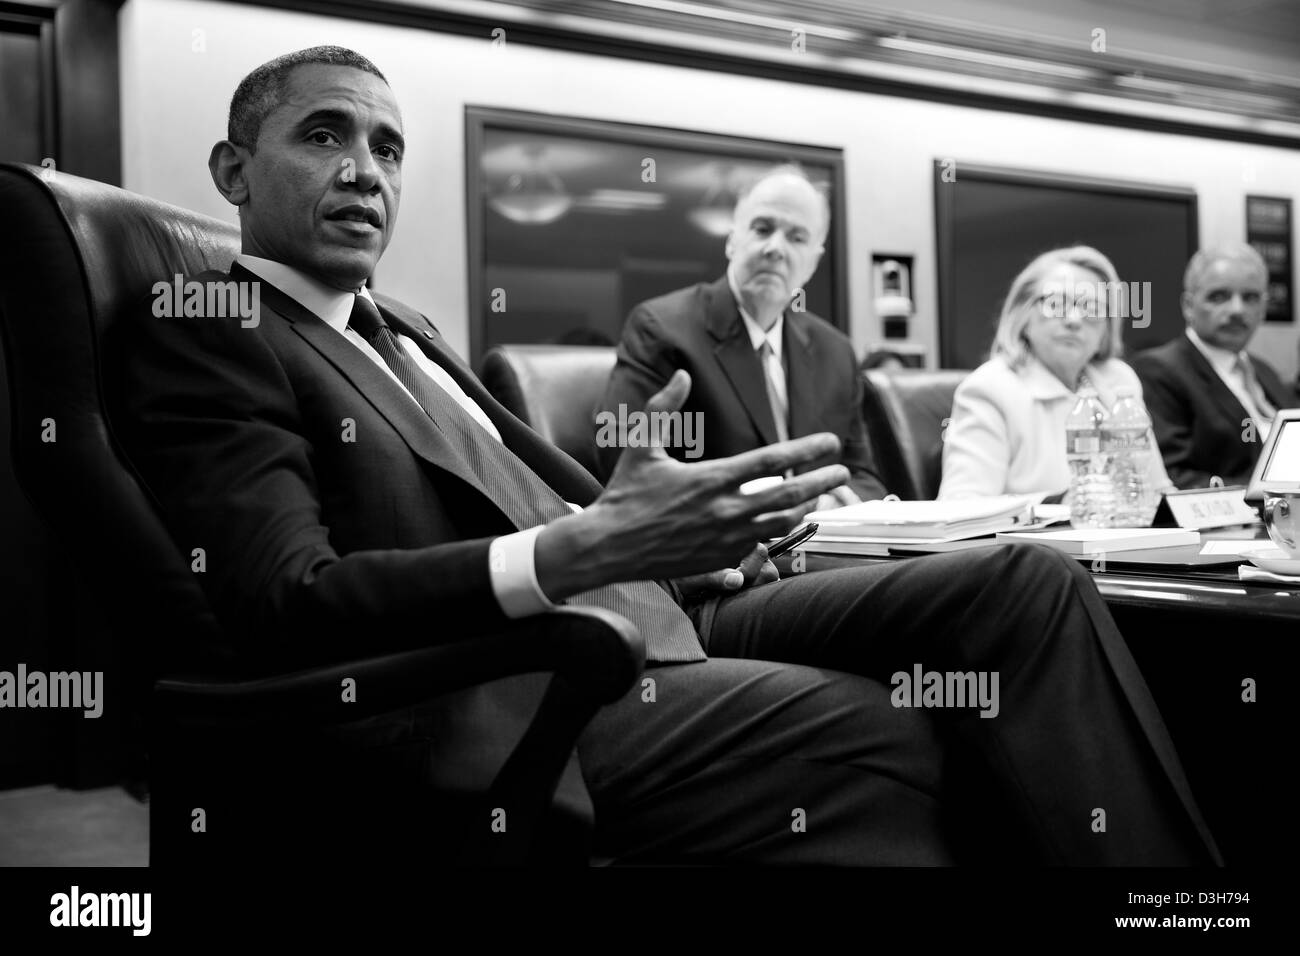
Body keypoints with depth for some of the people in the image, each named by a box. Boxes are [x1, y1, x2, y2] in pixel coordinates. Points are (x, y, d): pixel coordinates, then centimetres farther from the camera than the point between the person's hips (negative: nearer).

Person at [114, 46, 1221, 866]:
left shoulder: (403, 331, 25)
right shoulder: (198, 342, -2)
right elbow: (289, 605, -16)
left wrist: (659, 531, 1)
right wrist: (584, 549, -28)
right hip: (505, 706, -8)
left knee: (1028, 583, -4)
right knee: (889, 732, -33)